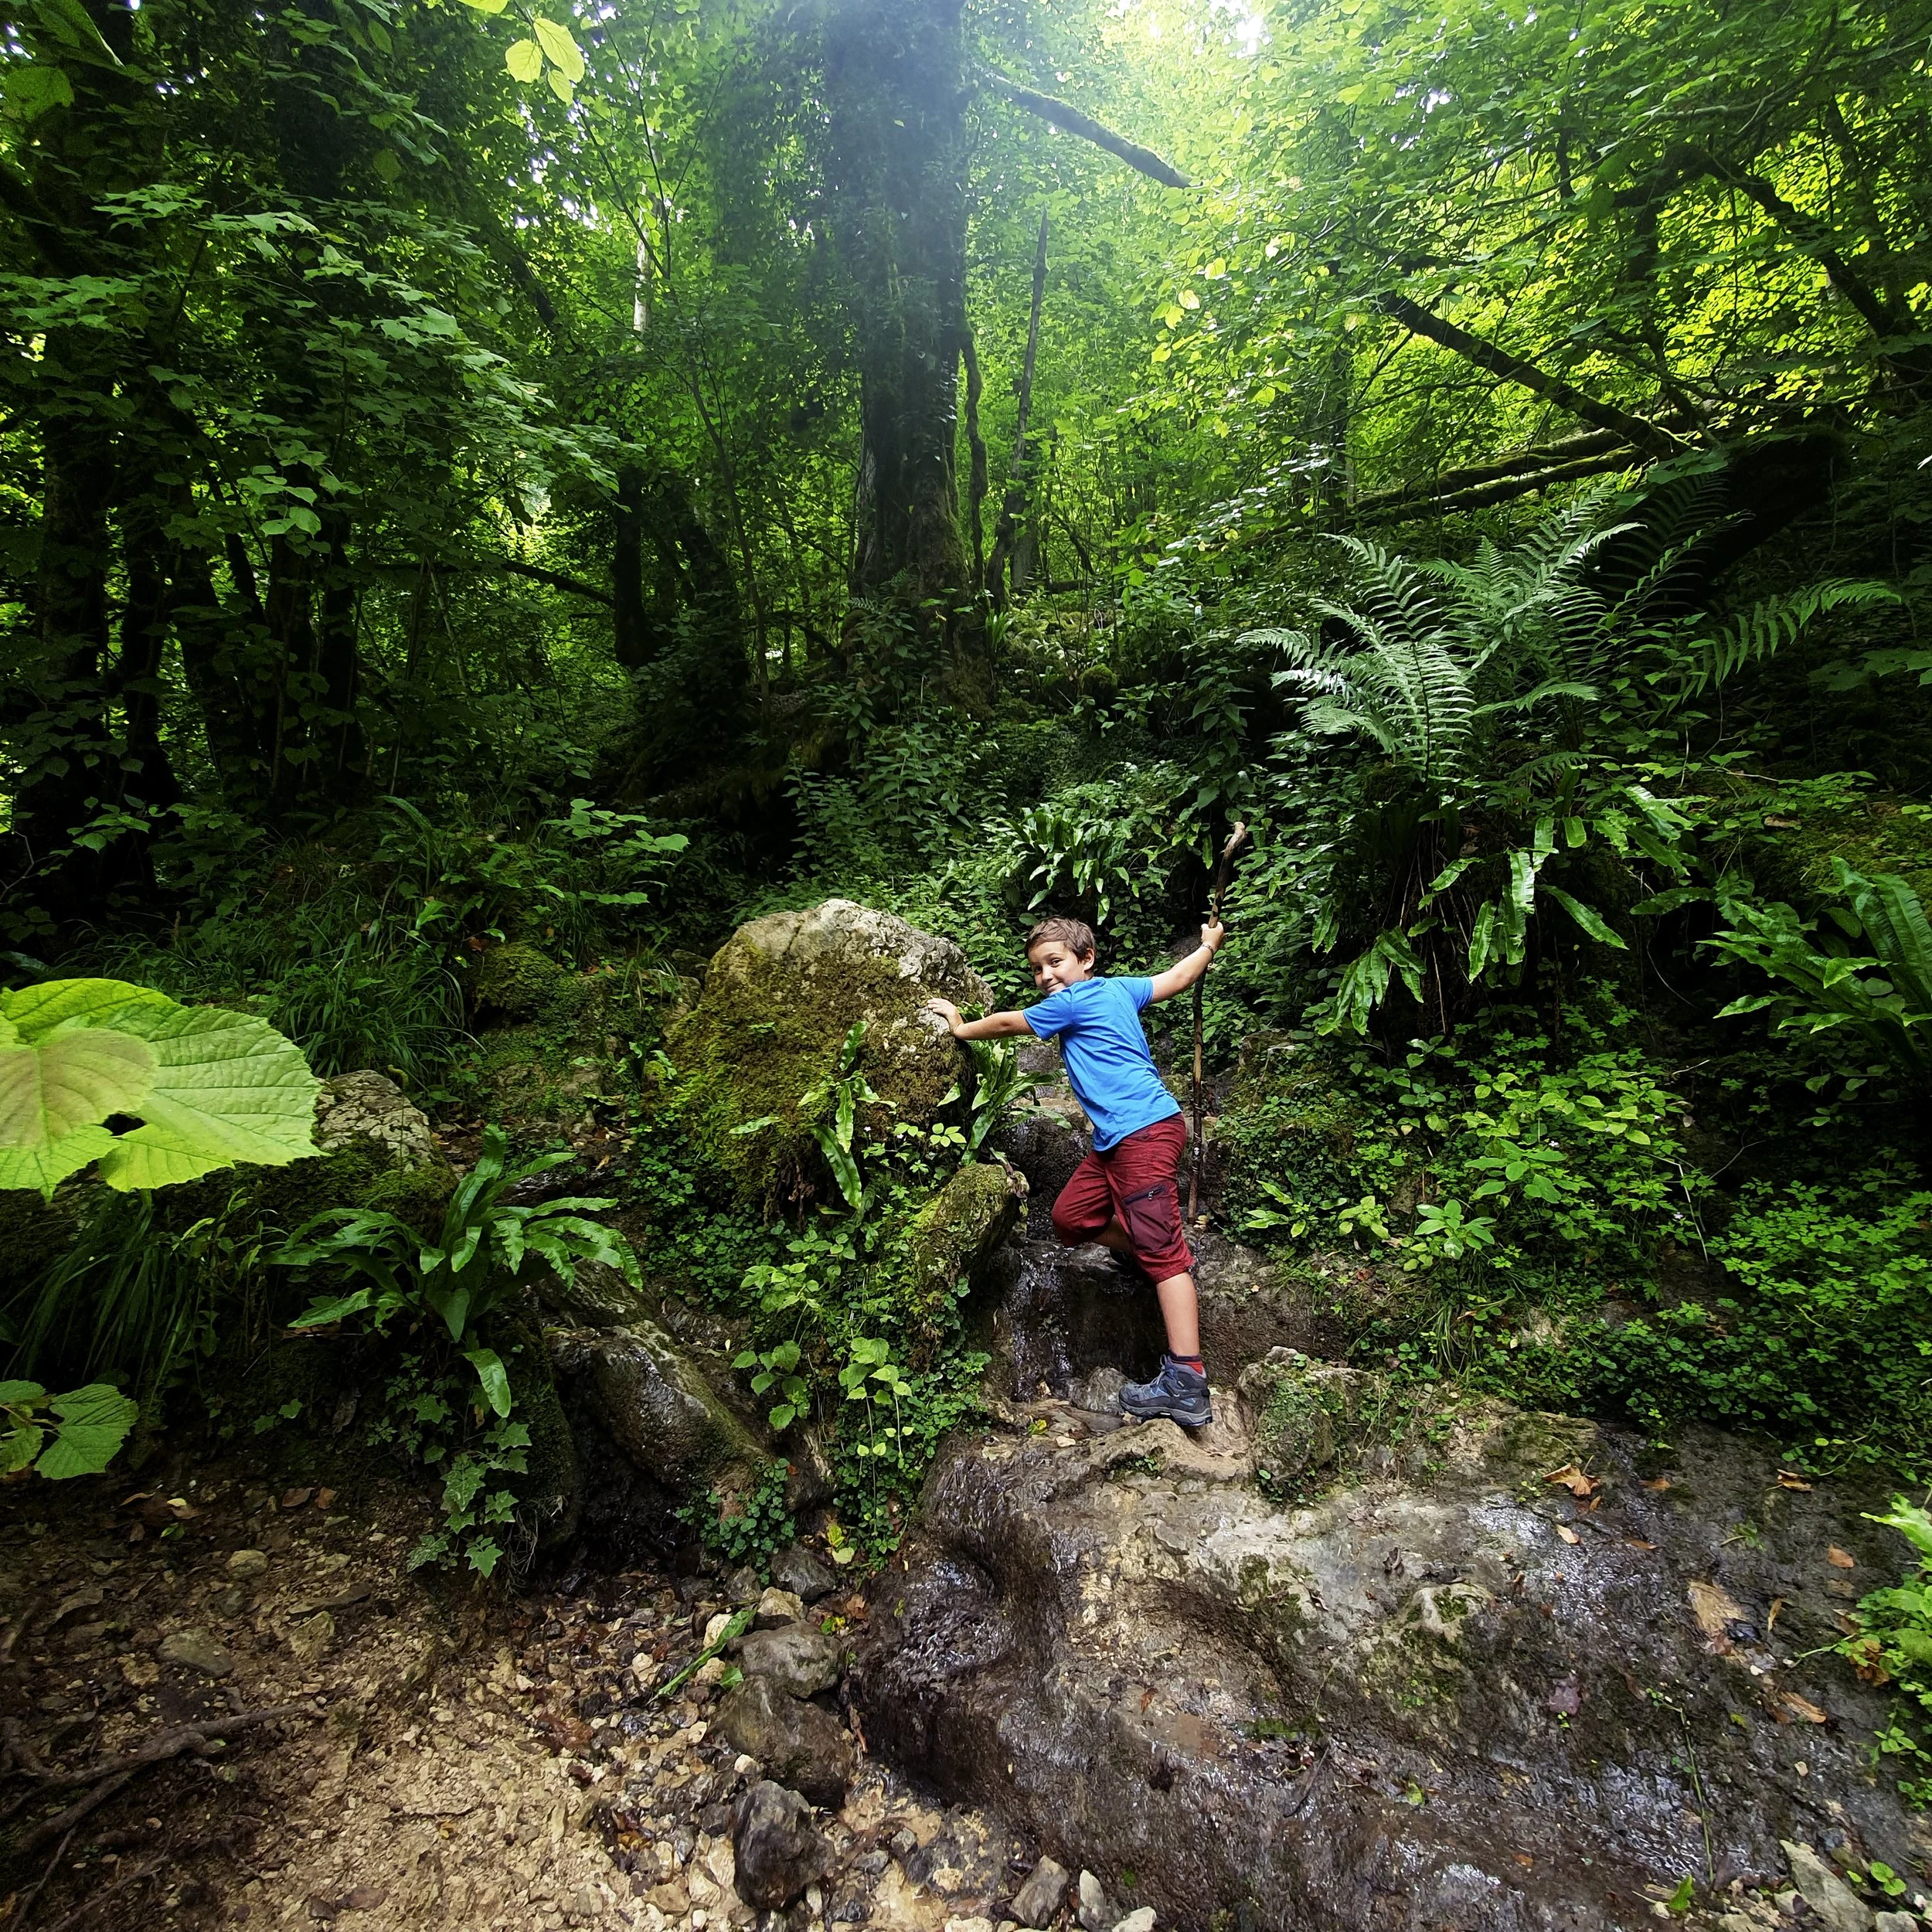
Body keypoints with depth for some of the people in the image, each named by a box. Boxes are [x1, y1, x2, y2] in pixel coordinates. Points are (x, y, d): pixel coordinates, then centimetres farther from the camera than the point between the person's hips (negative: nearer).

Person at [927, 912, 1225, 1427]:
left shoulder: (1073, 1001, -7)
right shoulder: (1119, 989, 16)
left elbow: (1007, 1023, 5)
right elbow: (1177, 979, 27)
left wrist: (961, 1027, 21)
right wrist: (1209, 944, 43)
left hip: (1145, 1130, -10)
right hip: (1117, 1140, 10)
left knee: (1161, 1250, -12)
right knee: (1070, 1217, 10)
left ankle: (1187, 1385, -12)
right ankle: (1149, 1251, 21)